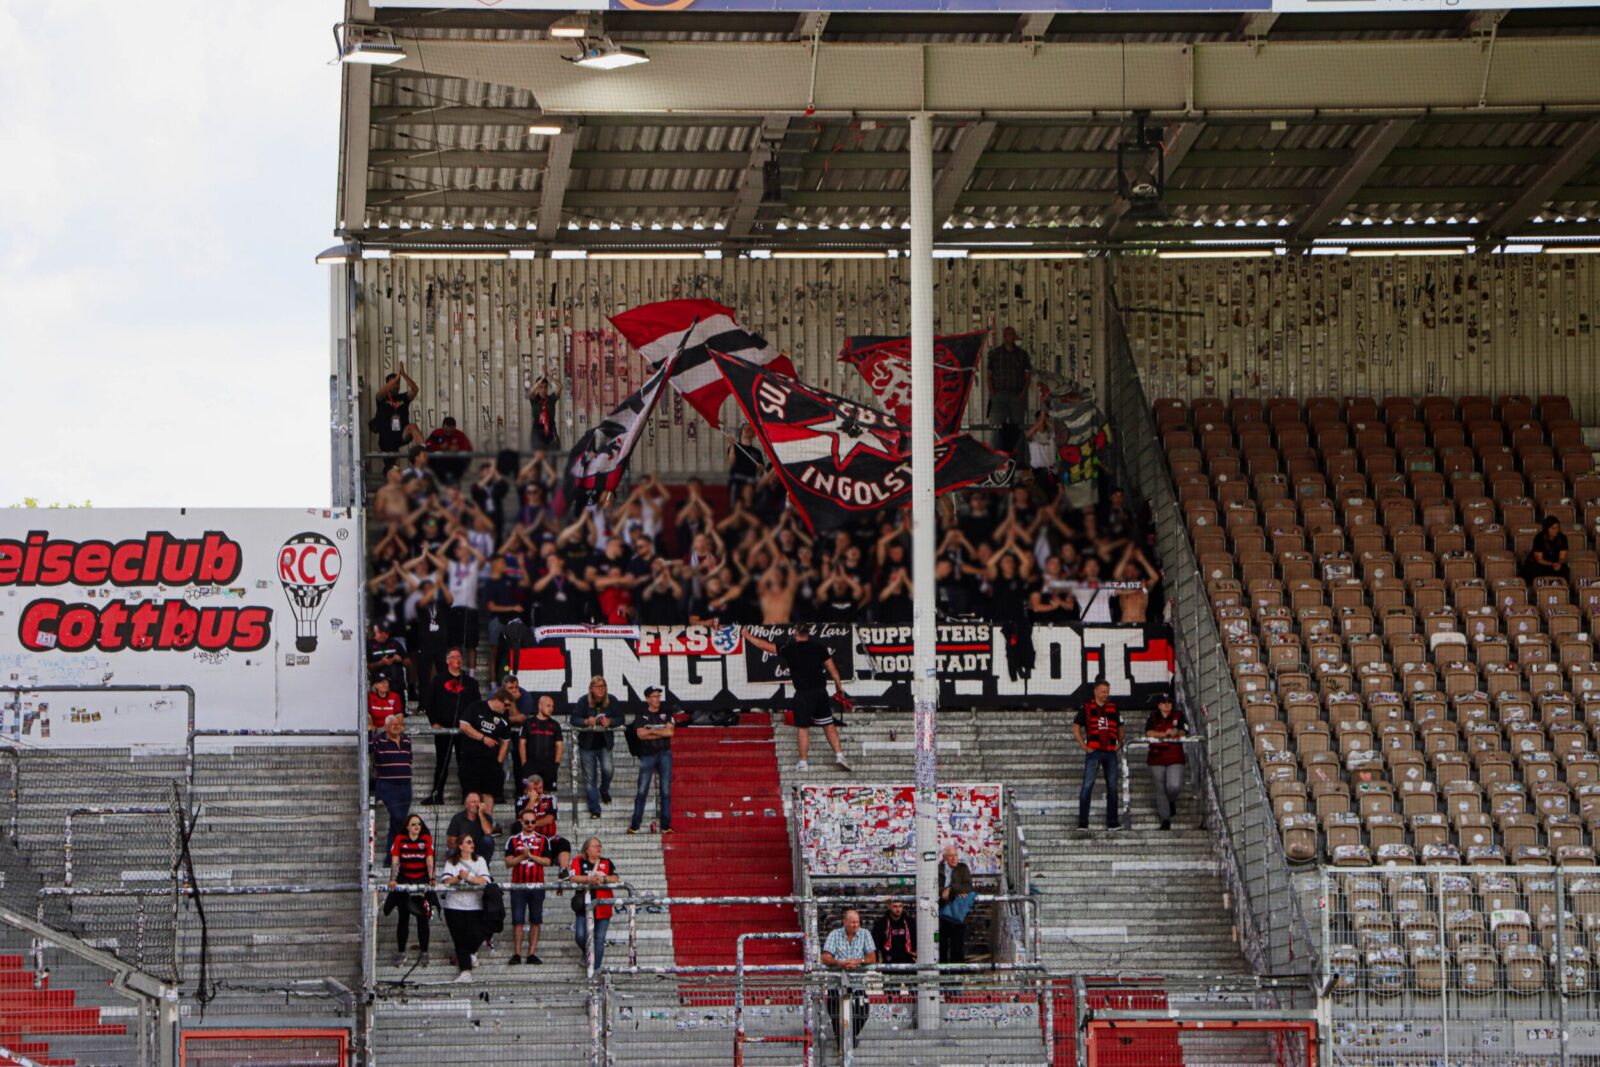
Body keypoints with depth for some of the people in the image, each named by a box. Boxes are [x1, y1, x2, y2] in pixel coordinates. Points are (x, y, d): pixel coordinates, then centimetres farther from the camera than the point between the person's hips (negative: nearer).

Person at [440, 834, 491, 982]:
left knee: (476, 935, -11)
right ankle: (466, 971, 2)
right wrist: (459, 878, -26)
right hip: (454, 906, 0)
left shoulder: (479, 861, 7)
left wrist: (468, 877, -19)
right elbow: (446, 880, -9)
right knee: (459, 940, -2)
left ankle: (471, 952, 24)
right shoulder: (452, 862, 6)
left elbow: (484, 880, -7)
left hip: (475, 906, 0)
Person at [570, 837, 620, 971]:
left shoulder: (607, 863, 11)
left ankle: (595, 968, 8)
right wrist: (590, 879, -22)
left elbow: (615, 879, 0)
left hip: (602, 908, 2)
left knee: (599, 940, 1)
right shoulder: (578, 861, 4)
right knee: (580, 936, -12)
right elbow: (573, 878, -10)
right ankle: (586, 954, 22)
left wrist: (603, 879, -17)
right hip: (584, 906, -2)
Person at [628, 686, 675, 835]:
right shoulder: (641, 716, 6)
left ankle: (666, 825, 1)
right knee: (642, 791, -4)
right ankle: (635, 825, -2)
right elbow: (640, 734, -9)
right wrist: (661, 733, -8)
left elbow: (670, 731, -5)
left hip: (664, 754, 1)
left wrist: (651, 731, -7)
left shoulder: (666, 714, 9)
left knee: (666, 791, -1)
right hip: (647, 755, -1)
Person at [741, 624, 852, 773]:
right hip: (820, 691, 3)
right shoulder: (819, 647, 3)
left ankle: (803, 762, 3)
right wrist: (839, 686, 16)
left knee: (802, 727, 3)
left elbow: (765, 646, 3)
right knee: (829, 725, 8)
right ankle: (839, 756, 2)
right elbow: (832, 668, 5)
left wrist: (748, 636, 17)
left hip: (803, 694, -3)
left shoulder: (790, 649, -4)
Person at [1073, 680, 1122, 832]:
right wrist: (1084, 746, -5)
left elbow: (1120, 728, 21)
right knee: (1087, 786, -7)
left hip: (1110, 752, 4)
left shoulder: (1113, 709, 11)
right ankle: (1082, 822, -7)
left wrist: (1119, 743, 8)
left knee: (1112, 786, 5)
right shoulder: (1086, 709, 1)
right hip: (1093, 751, -4)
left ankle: (1112, 822, 11)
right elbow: (1076, 728, 2)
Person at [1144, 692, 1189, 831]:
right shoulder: (1153, 718, 8)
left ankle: (1172, 802, 21)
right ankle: (1165, 820, 7)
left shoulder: (1178, 716, 8)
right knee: (1160, 791, 1)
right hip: (1157, 759, 1)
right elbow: (1149, 733, -8)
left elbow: (1183, 733, -4)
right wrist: (1165, 734, -20)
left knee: (1174, 786, -15)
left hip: (1175, 758, -1)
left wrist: (1177, 732, -26)